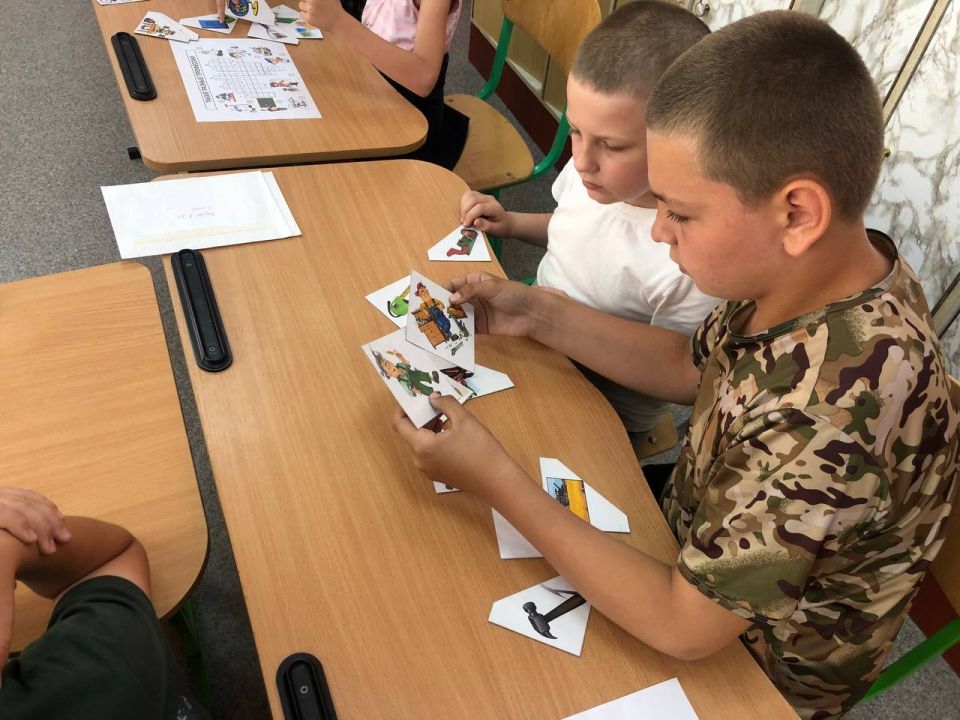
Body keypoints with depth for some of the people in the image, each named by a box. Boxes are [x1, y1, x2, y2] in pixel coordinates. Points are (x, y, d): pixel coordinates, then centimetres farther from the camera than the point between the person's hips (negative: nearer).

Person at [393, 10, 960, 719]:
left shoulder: (835, 417, -41)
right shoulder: (822, 274, -17)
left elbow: (683, 625, -31)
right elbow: (694, 367, 0)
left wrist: (493, 478, -28)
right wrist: (538, 313, -9)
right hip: (698, 545, 6)